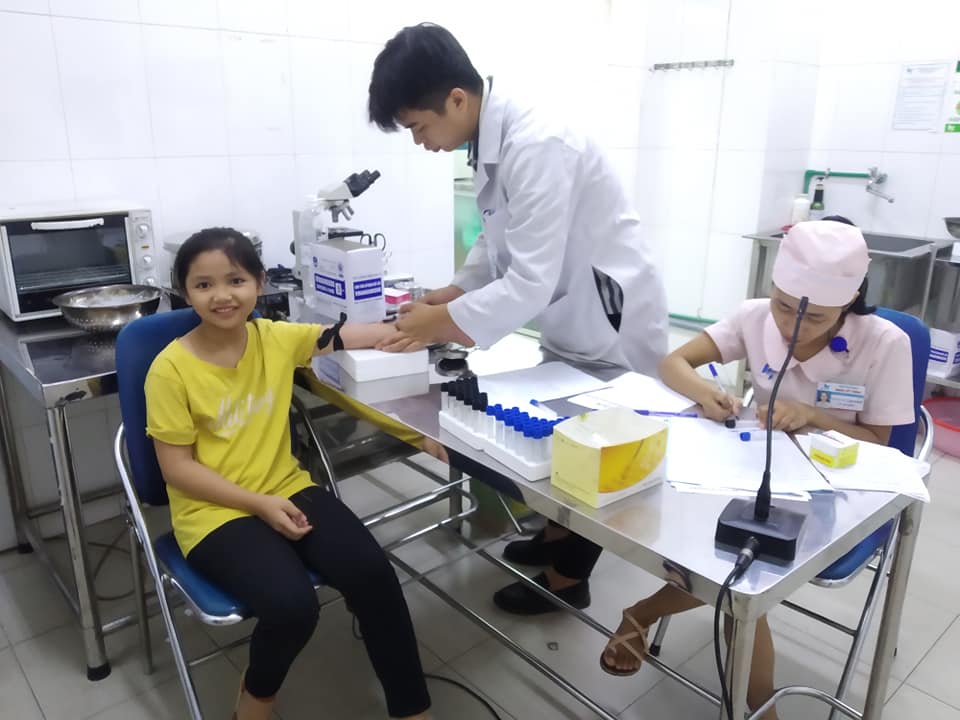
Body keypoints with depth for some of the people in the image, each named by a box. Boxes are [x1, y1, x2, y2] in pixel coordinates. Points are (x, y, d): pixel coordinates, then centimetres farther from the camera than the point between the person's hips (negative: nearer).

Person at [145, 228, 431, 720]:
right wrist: (260, 504, -17)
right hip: (214, 511, -3)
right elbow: (177, 467, -9)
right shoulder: (171, 369, -11)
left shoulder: (277, 338, 0)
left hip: (287, 489, 4)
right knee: (292, 605, -27)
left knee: (371, 572, -19)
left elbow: (348, 335, 2)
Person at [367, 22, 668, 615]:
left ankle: (567, 578, 27)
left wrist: (442, 322, -24)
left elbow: (530, 283, -32)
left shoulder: (536, 147, -30)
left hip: (614, 321, -9)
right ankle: (556, 535, 44)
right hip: (570, 318, 9)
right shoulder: (492, 140, -1)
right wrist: (454, 291, 1)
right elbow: (500, 239, 11)